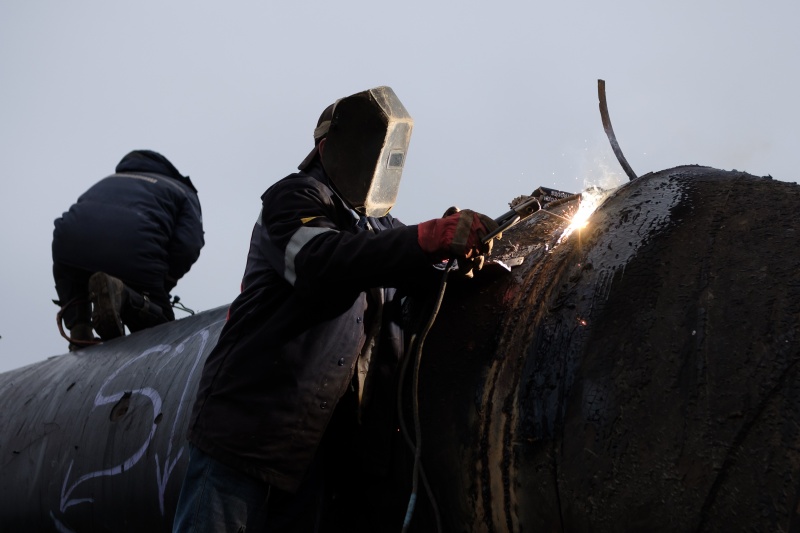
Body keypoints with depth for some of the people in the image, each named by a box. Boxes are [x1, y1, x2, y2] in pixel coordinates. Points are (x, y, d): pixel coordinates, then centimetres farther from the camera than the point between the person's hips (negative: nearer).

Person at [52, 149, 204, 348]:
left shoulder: (109, 181, 42)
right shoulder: (185, 193, 30)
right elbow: (187, 247, 7)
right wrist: (162, 285, 23)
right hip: (132, 248, -4)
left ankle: (78, 330, 13)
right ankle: (120, 294, -15)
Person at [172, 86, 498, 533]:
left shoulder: (381, 229, 21)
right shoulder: (296, 198, -3)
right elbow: (322, 261, -25)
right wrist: (435, 238, -35)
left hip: (317, 441, 7)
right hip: (249, 424, -7)